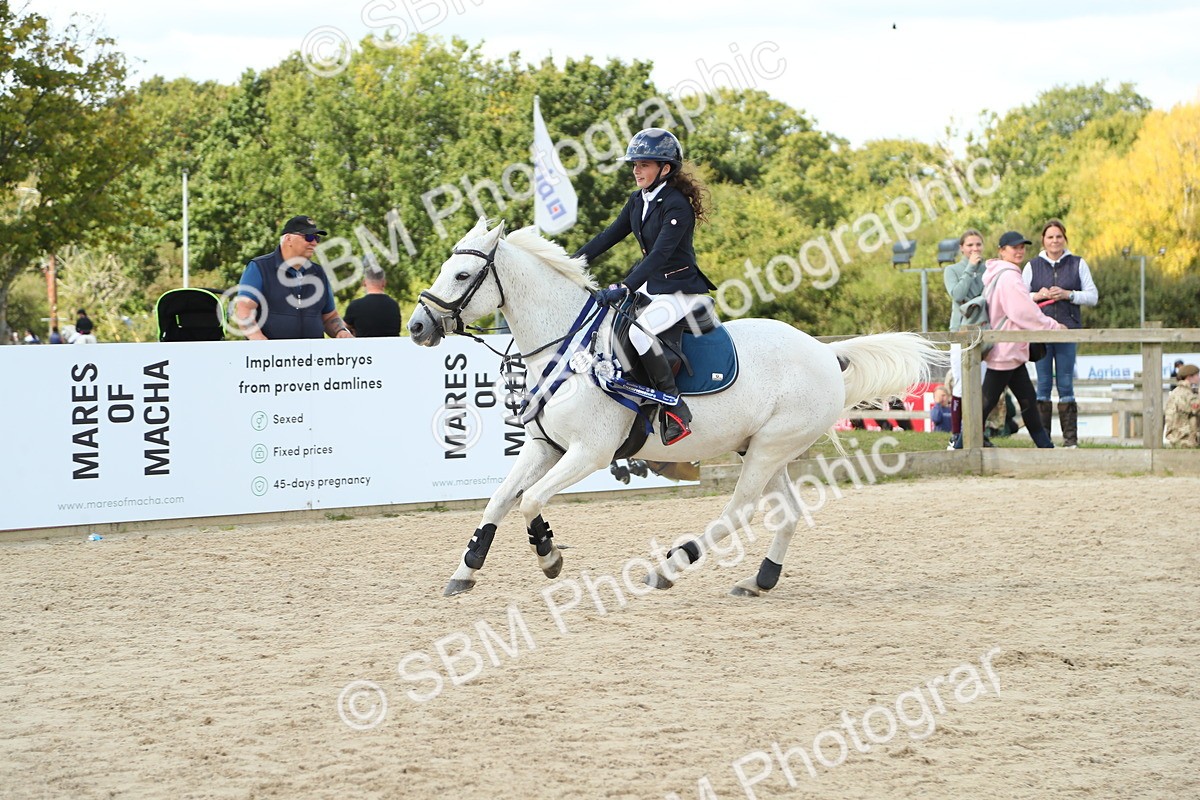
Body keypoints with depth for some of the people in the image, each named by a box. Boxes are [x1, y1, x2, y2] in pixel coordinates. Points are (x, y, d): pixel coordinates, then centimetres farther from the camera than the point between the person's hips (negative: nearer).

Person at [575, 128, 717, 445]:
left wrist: (625, 288, -38)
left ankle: (677, 409, -25)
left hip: (680, 290, -10)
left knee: (637, 329, -32)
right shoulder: (638, 201, 7)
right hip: (650, 284, 10)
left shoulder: (677, 206, -21)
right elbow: (609, 236, 12)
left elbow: (660, 254, -29)